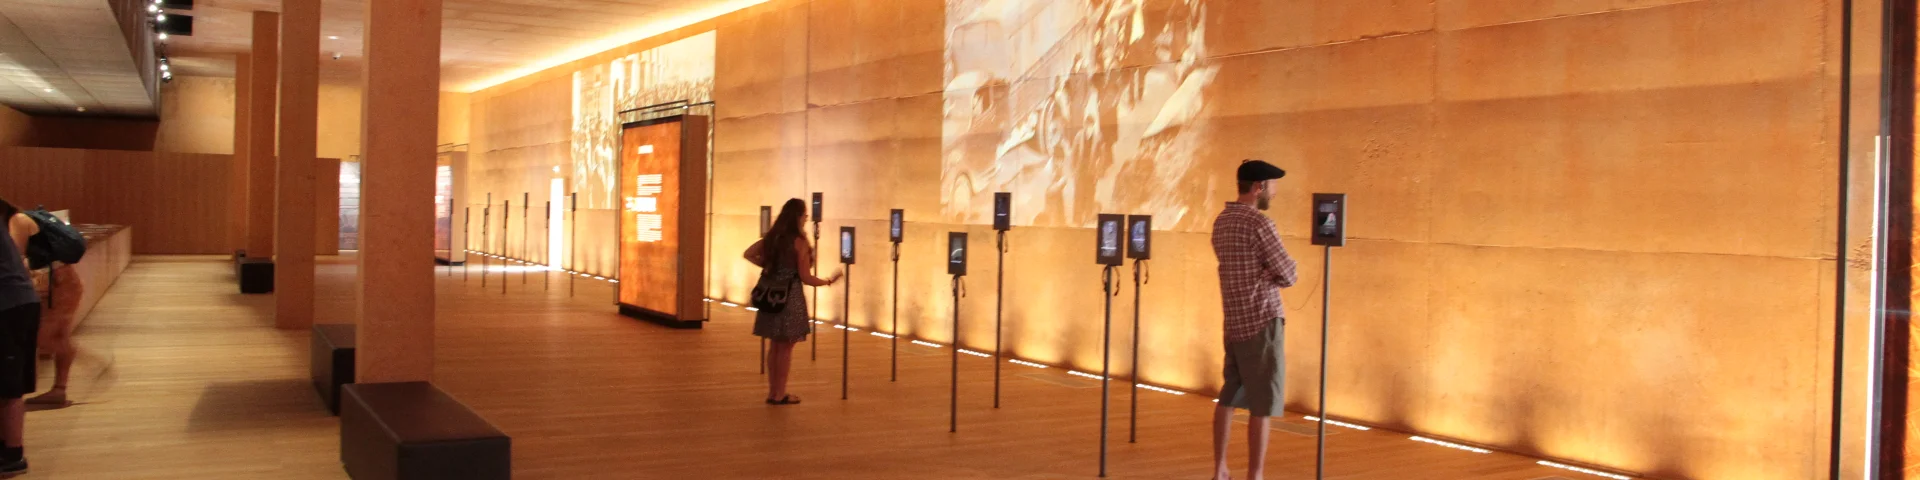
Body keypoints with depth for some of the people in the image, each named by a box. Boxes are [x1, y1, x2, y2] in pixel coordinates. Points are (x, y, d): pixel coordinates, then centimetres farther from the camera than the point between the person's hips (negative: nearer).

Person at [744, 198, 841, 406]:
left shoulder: (771, 237, 5)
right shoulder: (800, 242, -14)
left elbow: (749, 254, 9)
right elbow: (806, 278, -13)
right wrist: (829, 281, 0)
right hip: (790, 297, -6)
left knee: (775, 345, 15)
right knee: (786, 347, 4)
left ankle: (772, 391, 21)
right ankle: (780, 394, 9)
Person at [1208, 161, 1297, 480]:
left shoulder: (1221, 221, 11)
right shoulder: (1259, 223, -15)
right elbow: (1288, 276, -12)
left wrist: (1270, 278, 0)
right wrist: (1277, 276, 8)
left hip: (1235, 321, 8)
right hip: (1262, 322, -8)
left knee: (1230, 397, 15)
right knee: (1262, 406, -2)